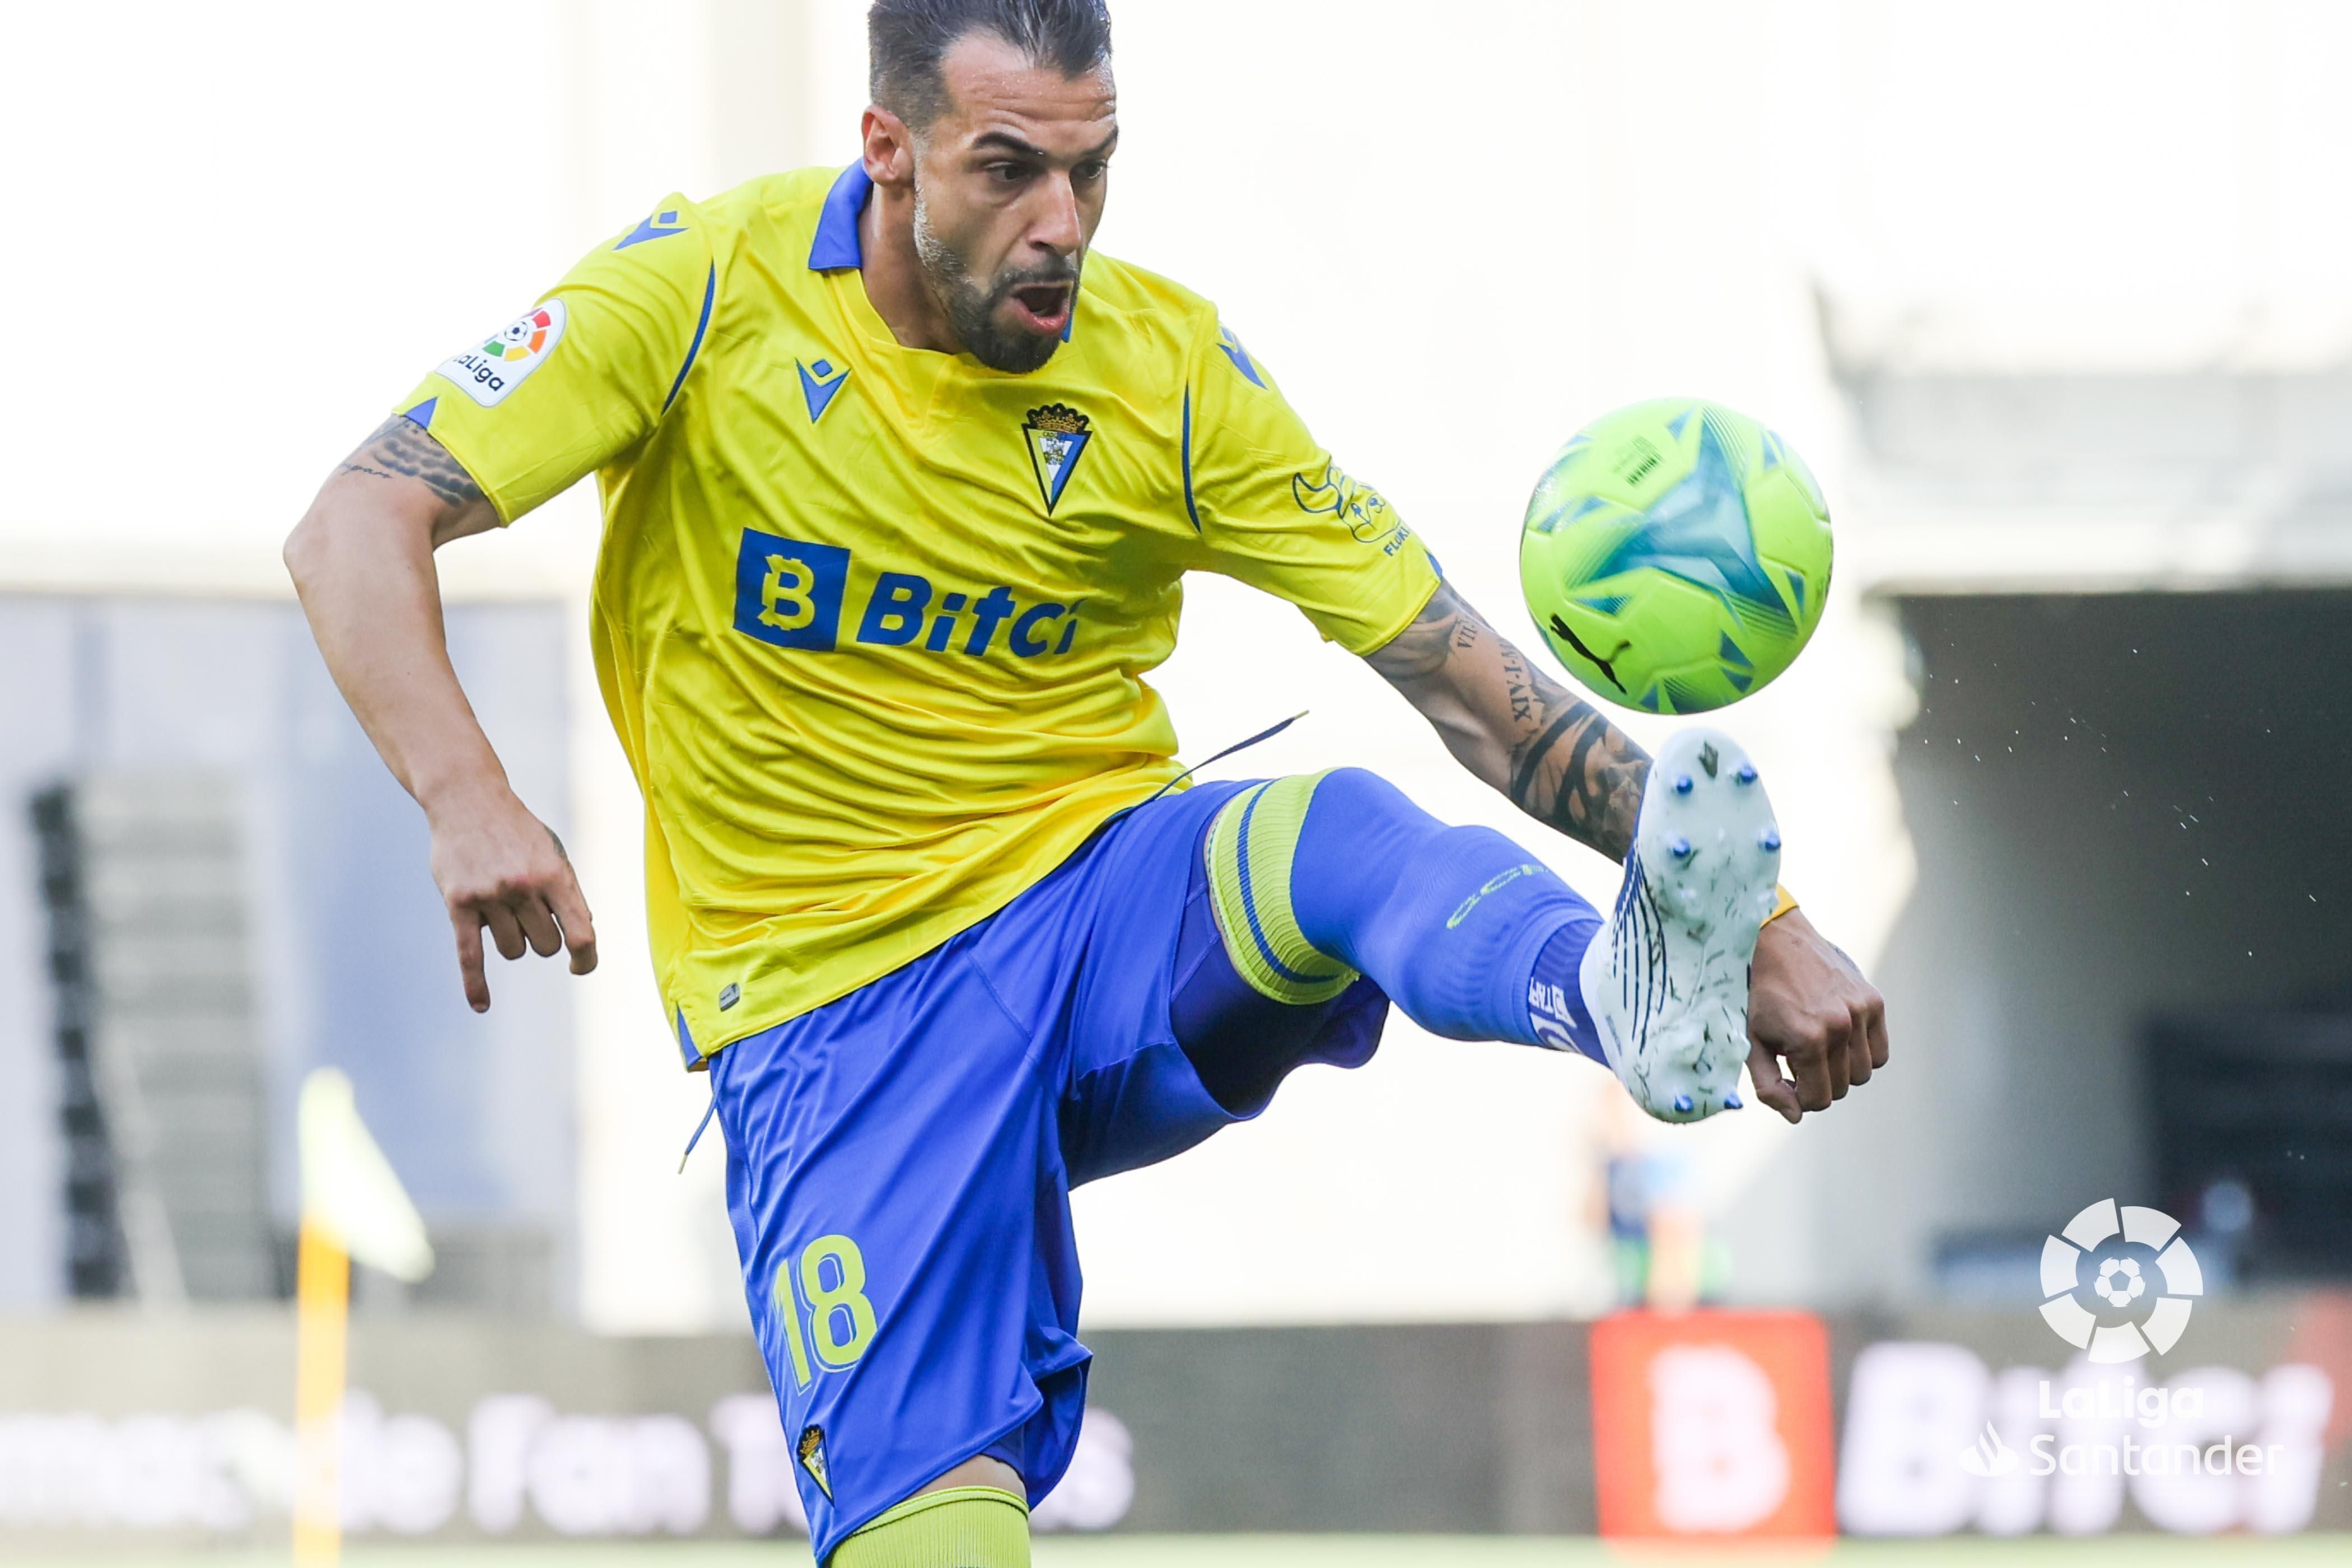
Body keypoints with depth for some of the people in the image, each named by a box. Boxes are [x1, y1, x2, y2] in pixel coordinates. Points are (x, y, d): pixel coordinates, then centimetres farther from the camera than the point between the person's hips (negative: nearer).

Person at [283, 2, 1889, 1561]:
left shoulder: (1169, 367, -3)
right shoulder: (712, 290, -8)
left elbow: (1471, 684, -1)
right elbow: (357, 531, -11)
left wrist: (1762, 918, -10)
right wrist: (470, 805, -29)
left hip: (1114, 910, 1)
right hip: (830, 1010, -1)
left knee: (1339, 837, -33)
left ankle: (1637, 994, -62)